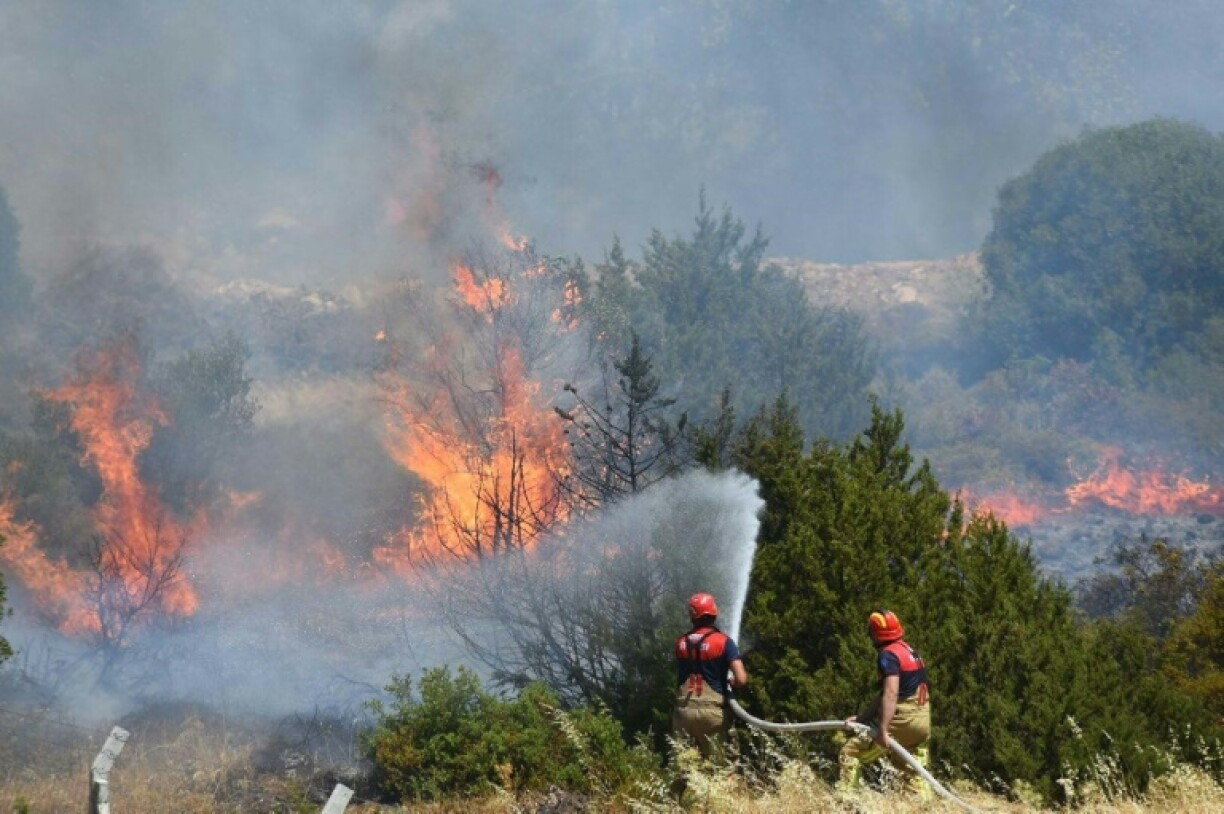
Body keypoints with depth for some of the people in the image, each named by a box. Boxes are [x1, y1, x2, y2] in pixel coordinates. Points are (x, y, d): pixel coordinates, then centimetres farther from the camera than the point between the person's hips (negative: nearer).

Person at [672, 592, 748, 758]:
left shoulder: (681, 643, 8)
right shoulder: (723, 641, -6)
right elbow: (741, 679, -13)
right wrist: (731, 682, 8)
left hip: (684, 710, 3)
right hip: (712, 709, -3)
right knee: (711, 760, 3)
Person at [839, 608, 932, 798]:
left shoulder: (889, 655, -11)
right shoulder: (910, 651, 18)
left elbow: (891, 694, -24)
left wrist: (883, 729, -30)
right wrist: (861, 717, 26)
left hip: (901, 719, -9)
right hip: (922, 721, 9)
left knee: (850, 754, -1)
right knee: (915, 771, 14)